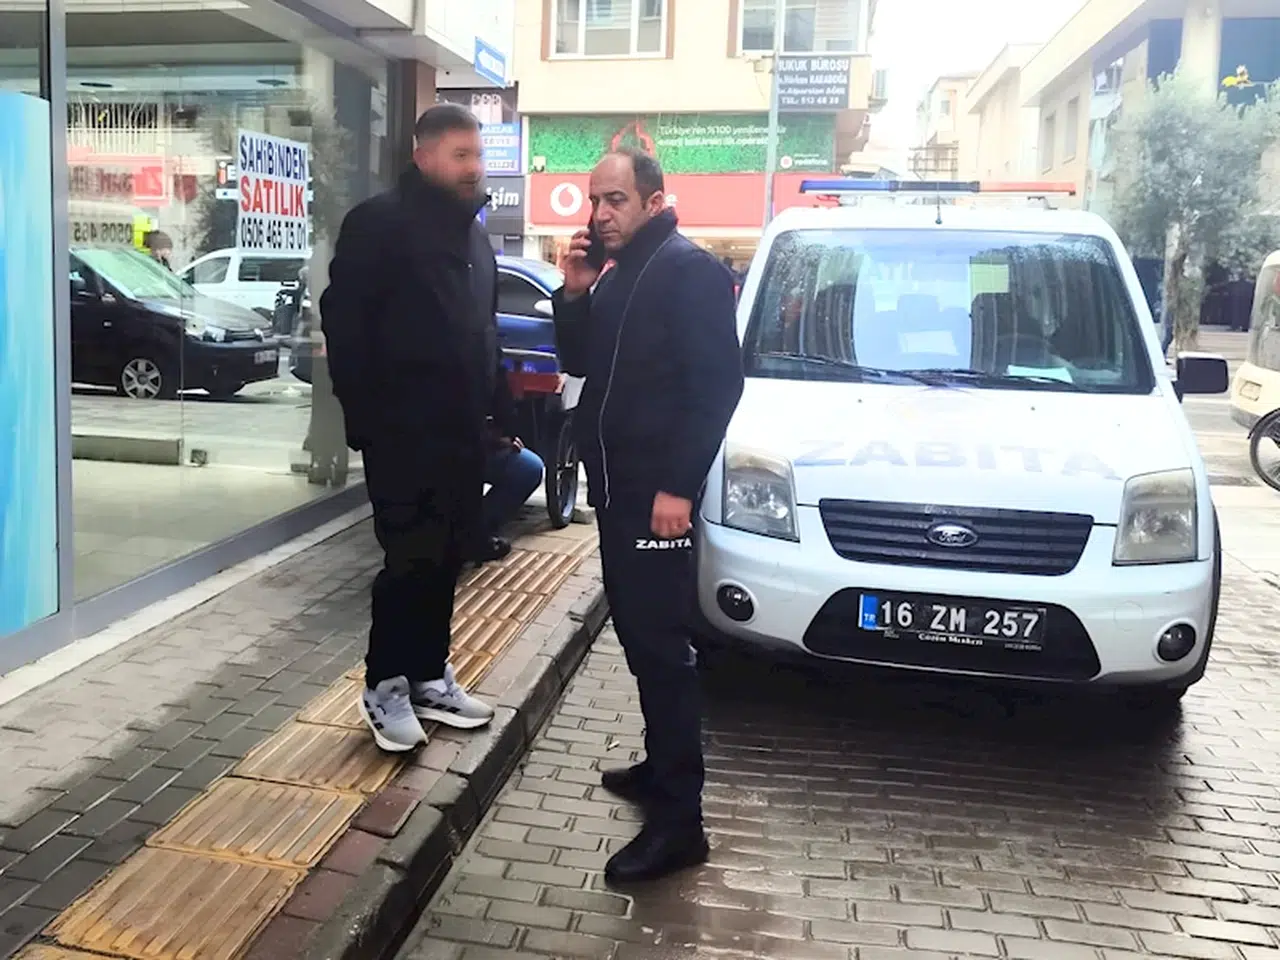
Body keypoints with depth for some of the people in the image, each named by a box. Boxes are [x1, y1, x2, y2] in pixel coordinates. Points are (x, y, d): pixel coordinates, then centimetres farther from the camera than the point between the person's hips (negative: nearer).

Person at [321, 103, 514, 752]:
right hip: (403, 433, -7)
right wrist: (364, 418, -16)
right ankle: (385, 685, 11)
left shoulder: (472, 233, 18)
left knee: (446, 559, 11)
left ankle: (429, 675, 23)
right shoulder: (380, 222, -7)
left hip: (462, 432, 7)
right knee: (412, 560, -4)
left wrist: (502, 412, 17)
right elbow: (343, 322, -12)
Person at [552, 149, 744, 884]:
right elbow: (580, 362, 17)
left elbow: (718, 384, -18)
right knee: (638, 637, 15)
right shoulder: (616, 275, 17)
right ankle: (662, 767, 30)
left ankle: (679, 820, -1)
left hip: (657, 490, -9)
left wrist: (679, 485, -23)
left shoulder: (691, 270, -11)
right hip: (615, 486, 9)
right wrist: (576, 294, 1)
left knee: (662, 645, -8)